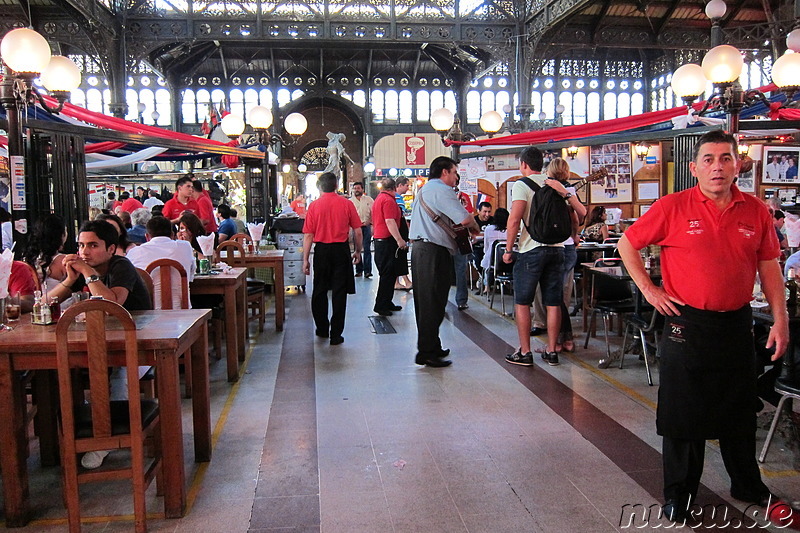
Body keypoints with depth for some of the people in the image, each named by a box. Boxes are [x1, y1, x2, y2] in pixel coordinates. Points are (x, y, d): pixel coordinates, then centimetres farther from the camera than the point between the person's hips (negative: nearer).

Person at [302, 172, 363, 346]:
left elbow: (308, 235, -4)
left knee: (319, 292, 16)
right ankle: (336, 335, 6)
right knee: (339, 292, 4)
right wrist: (358, 251, 13)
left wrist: (305, 260, 2)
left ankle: (322, 329, 27)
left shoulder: (314, 205, -3)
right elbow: (358, 231, -1)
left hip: (321, 251, 1)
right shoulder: (346, 203, -3)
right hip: (341, 250, 0)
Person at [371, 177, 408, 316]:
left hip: (379, 240, 10)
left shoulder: (378, 199, 17)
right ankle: (381, 306, -3)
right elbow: (390, 221, -23)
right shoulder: (388, 200, -14)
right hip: (387, 241, -10)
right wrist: (399, 240, -26)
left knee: (388, 274, 15)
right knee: (388, 274, -6)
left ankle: (387, 303, 21)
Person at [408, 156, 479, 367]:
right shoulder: (441, 190, -10)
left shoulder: (423, 190, 22)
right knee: (433, 303, -6)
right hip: (434, 251, -10)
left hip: (419, 248, 10)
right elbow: (465, 218, -19)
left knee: (425, 301, 14)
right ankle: (427, 352, -2)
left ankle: (430, 347, 23)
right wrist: (475, 228, 2)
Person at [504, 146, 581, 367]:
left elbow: (514, 220, -16)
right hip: (556, 249, 5)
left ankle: (525, 352, 6)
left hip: (531, 250, -5)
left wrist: (508, 249, -9)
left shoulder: (521, 185, -5)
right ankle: (551, 351, 14)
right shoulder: (556, 186, 13)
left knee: (522, 302, 4)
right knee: (553, 303, 8)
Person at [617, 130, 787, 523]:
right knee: (683, 412, 7)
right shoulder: (673, 207, -8)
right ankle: (679, 492, 24)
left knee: (740, 410, 18)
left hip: (736, 324, 4)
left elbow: (769, 269, 8)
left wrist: (780, 320, 4)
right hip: (686, 324, -3)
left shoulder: (756, 211, 2)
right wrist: (649, 290, -6)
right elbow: (627, 244, -1)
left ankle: (747, 485, 39)